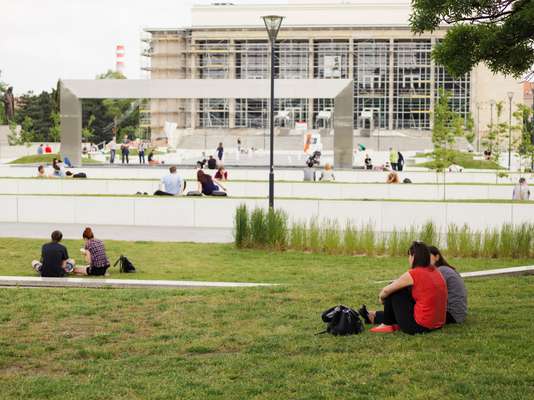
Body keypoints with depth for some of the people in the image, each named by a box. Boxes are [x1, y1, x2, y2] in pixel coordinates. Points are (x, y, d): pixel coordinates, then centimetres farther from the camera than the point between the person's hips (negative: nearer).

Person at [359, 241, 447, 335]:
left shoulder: (412, 274, -13)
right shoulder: (435, 271, 7)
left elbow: (386, 291, -5)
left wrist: (381, 298, 17)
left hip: (418, 326, -7)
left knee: (393, 290, 6)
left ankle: (386, 324, 18)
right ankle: (373, 317, 45)